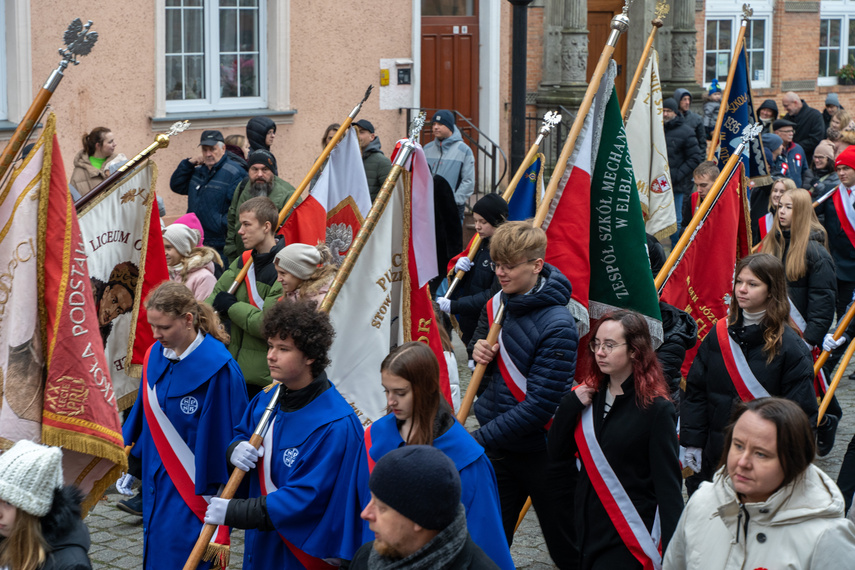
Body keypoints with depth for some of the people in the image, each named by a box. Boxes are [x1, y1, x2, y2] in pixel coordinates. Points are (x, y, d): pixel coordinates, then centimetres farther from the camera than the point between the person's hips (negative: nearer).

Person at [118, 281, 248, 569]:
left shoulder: (217, 367, -18)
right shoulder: (155, 356, 2)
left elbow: (228, 432, -15)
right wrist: (131, 465, 17)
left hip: (194, 492, -7)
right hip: (156, 486, 7)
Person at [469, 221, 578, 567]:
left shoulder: (557, 327, -22)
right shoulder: (496, 304, 0)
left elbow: (539, 406, -24)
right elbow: (480, 340, 21)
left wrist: (479, 438, -25)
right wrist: (478, 349, -5)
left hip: (543, 453, -6)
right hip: (497, 447, 6)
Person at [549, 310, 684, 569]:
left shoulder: (656, 409, -13)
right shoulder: (589, 396, 5)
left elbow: (668, 485, -13)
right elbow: (557, 452, 5)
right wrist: (571, 404, -9)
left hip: (628, 537, -6)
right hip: (588, 527, 6)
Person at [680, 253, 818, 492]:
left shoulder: (790, 347, -7)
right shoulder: (719, 334, 6)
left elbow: (801, 411, -7)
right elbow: (695, 391, 8)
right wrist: (692, 443, 3)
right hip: (715, 454, 4)